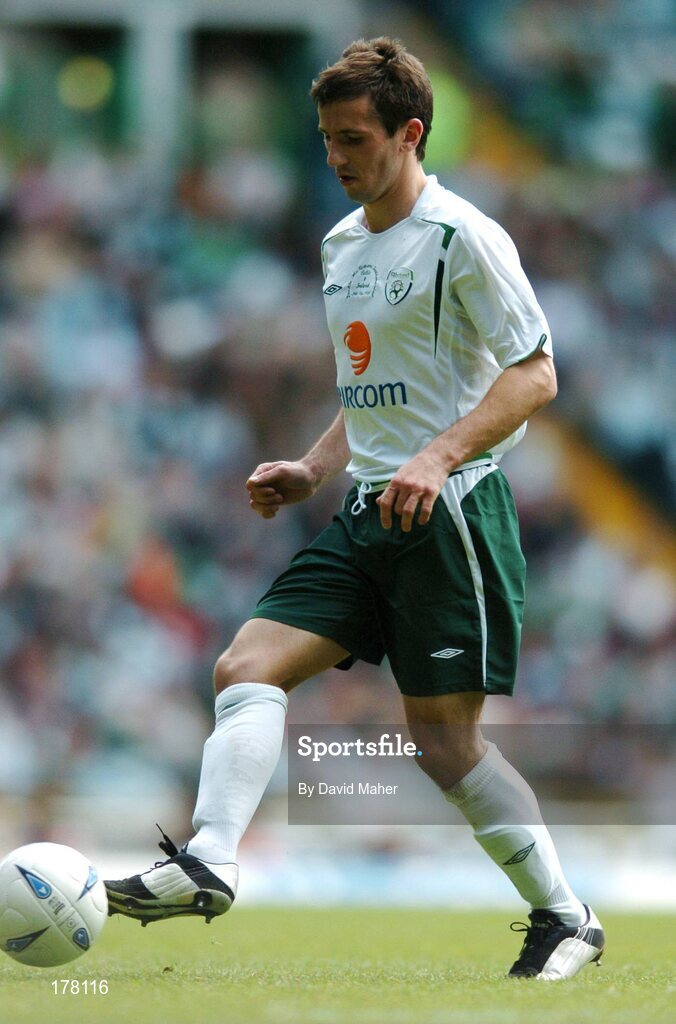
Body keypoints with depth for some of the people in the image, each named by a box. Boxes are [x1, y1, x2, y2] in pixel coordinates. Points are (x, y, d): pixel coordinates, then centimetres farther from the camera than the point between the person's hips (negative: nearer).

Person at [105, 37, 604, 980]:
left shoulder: (461, 236, -9)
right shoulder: (342, 244, 16)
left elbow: (533, 373, -13)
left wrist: (437, 459, -23)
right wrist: (314, 470, 13)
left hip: (449, 511, -8)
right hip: (369, 515, 8)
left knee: (441, 735, -6)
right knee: (248, 666, -10)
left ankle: (565, 919, 7)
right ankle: (207, 863, -21)